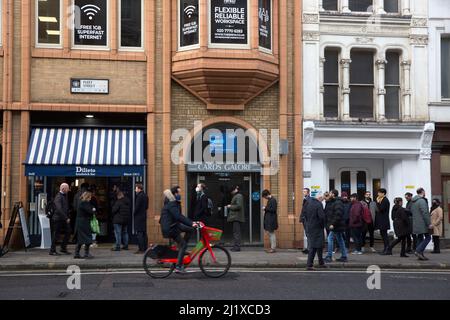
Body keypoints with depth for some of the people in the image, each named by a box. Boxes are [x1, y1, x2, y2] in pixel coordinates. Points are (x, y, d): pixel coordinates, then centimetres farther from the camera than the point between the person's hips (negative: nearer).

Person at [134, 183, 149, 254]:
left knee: (140, 233, -7)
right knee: (144, 233, 12)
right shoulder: (145, 196, 12)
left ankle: (141, 249, -8)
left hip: (139, 216, -9)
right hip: (144, 216, 9)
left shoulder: (139, 196, -15)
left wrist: (134, 213, -3)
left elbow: (137, 206, -17)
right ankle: (145, 248, 16)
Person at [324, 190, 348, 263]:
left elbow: (338, 215, -25)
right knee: (340, 240, 11)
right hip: (337, 226, 10)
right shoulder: (331, 202, 16)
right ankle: (344, 256, 16)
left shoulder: (338, 203, -16)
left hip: (336, 226, -10)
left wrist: (333, 224, -26)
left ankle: (329, 257, -6)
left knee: (330, 238, -9)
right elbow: (327, 213, 21)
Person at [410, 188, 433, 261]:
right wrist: (429, 223, -17)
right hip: (422, 224, -9)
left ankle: (420, 255, 11)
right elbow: (425, 213, -19)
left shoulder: (413, 202, 15)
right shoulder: (422, 201, -14)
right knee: (428, 237, -3)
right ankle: (418, 251, -13)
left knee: (420, 238, 11)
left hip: (416, 224, 9)